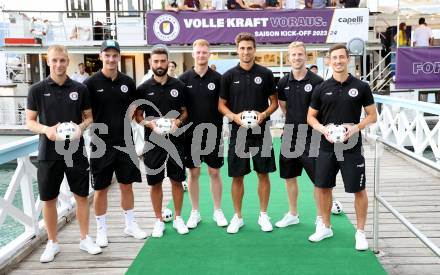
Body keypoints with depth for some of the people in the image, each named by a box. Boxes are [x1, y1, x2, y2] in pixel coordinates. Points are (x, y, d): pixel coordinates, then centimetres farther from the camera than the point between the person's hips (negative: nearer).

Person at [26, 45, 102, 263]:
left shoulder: (80, 89, 2)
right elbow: (30, 122, 2)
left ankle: (85, 239, 25)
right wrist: (46, 129, -18)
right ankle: (52, 243, 25)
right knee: (48, 199, 8)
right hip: (48, 153, -1)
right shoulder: (37, 89, -1)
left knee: (82, 196, 8)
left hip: (76, 151, 1)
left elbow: (89, 117, 9)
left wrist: (81, 127, -13)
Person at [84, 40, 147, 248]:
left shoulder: (128, 83, 5)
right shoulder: (91, 83, -5)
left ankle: (130, 225, 27)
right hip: (101, 144, -3)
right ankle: (101, 230, 21)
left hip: (124, 143, 3)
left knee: (127, 185, 12)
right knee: (101, 189, 7)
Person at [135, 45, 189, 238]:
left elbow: (185, 112, 8)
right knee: (155, 183, 7)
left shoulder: (178, 86, 2)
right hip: (153, 142, 0)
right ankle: (159, 220, 22)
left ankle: (178, 218, 24)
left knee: (177, 180, 8)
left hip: (175, 141, 1)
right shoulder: (143, 89, 0)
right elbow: (137, 116, 4)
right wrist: (150, 123, -16)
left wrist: (178, 121, -13)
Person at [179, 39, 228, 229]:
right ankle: (195, 212, 21)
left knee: (214, 172, 8)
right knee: (193, 173, 8)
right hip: (191, 133, 1)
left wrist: (220, 125, -11)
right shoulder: (184, 79, 1)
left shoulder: (217, 78, -1)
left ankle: (218, 211, 21)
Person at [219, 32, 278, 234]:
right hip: (238, 132, 0)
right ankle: (237, 216, 20)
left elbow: (274, 102, 7)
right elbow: (221, 104, 5)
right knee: (237, 176, 5)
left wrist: (264, 114, -13)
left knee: (263, 174, 7)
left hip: (261, 132, 0)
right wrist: (234, 116, -14)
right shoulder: (229, 75, 2)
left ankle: (263, 215, 22)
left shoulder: (265, 74, 2)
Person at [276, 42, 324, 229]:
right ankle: (293, 214, 30)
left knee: (318, 179, 1)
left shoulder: (316, 81, -9)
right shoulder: (283, 82, 4)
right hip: (289, 136, 5)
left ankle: (321, 217, 18)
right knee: (289, 176, 14)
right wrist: (294, 120, 12)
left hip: (310, 137, -5)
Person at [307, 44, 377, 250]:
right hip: (327, 147, 2)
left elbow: (372, 116, 2)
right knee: (323, 187, 10)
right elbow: (311, 116, 8)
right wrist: (323, 129, -12)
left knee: (358, 190, 4)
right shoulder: (322, 88, 3)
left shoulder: (361, 87, -2)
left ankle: (360, 232, 20)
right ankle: (326, 227, 29)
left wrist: (356, 127, -17)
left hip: (352, 148, -2)